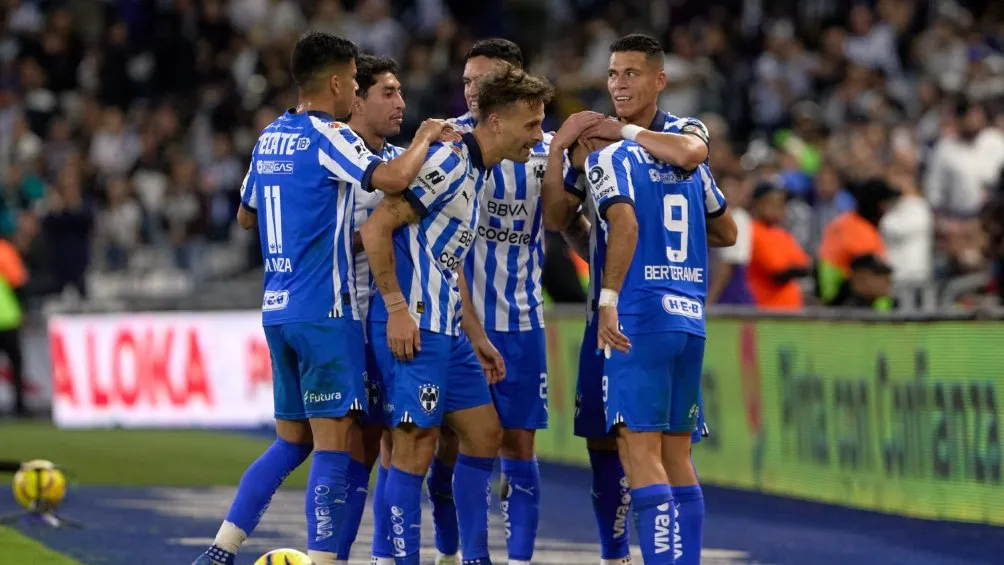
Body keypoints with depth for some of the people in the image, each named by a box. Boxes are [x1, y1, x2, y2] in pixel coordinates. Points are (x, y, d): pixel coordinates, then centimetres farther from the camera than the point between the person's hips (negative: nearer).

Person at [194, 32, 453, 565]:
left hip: (277, 309, 8)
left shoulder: (269, 138, 13)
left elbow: (246, 216, 26)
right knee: (332, 444, -5)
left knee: (291, 441, 15)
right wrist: (425, 137, -8)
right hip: (324, 310, -8)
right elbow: (391, 178, -26)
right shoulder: (328, 137, -11)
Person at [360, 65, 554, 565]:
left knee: (485, 434, 12)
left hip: (449, 327, 10)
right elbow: (375, 229, -19)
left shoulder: (478, 172, 16)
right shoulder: (448, 162, -14)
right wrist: (396, 308, -21)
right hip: (417, 326, -10)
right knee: (417, 444, -8)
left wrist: (476, 337, 23)